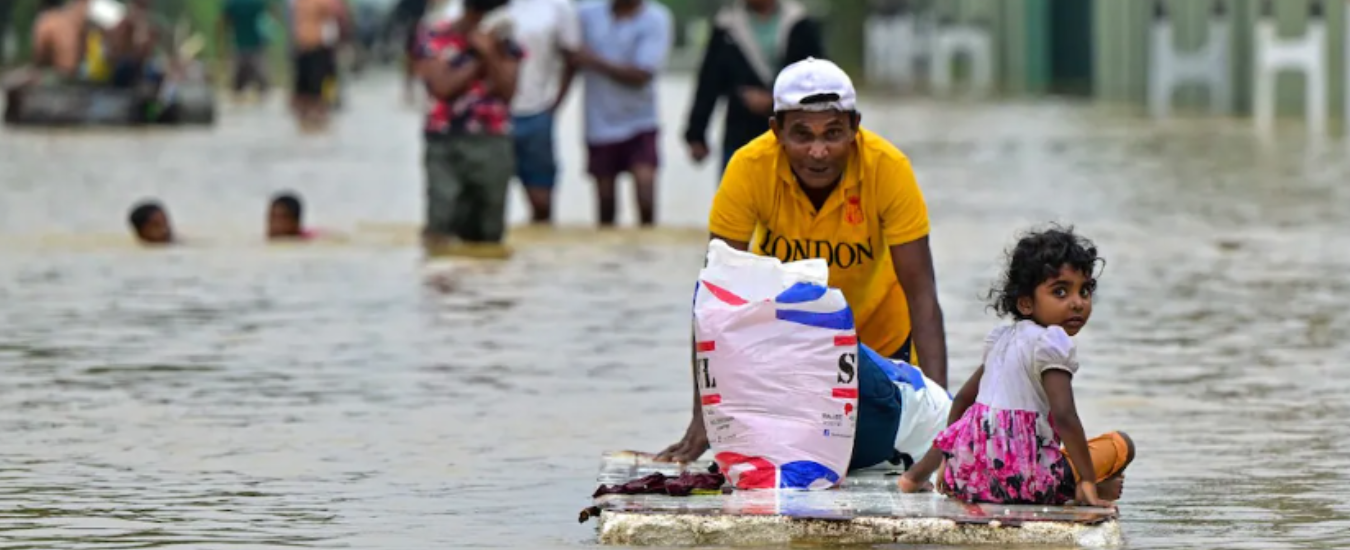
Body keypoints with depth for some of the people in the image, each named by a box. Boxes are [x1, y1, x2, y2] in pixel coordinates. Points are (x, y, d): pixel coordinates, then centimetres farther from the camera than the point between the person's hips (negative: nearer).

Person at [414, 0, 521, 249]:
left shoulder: (503, 42, 7)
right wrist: (477, 60, -9)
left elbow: (507, 91, -3)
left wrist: (490, 55, -15)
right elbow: (442, 87, -10)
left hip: (492, 144, 2)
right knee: (440, 229, -11)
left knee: (488, 232, 3)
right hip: (446, 144, -2)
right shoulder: (436, 39, -1)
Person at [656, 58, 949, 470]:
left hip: (876, 334, 0)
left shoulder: (888, 169, -30)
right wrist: (703, 415, -32)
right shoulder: (750, 168, -29)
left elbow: (921, 295, -27)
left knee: (870, 458, -1)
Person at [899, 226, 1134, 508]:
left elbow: (963, 399, 26)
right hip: (1021, 478, -7)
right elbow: (1064, 417, -21)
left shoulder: (1002, 338, 17)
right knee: (1121, 445, 5)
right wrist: (1089, 483, -19)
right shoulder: (1052, 343, -10)